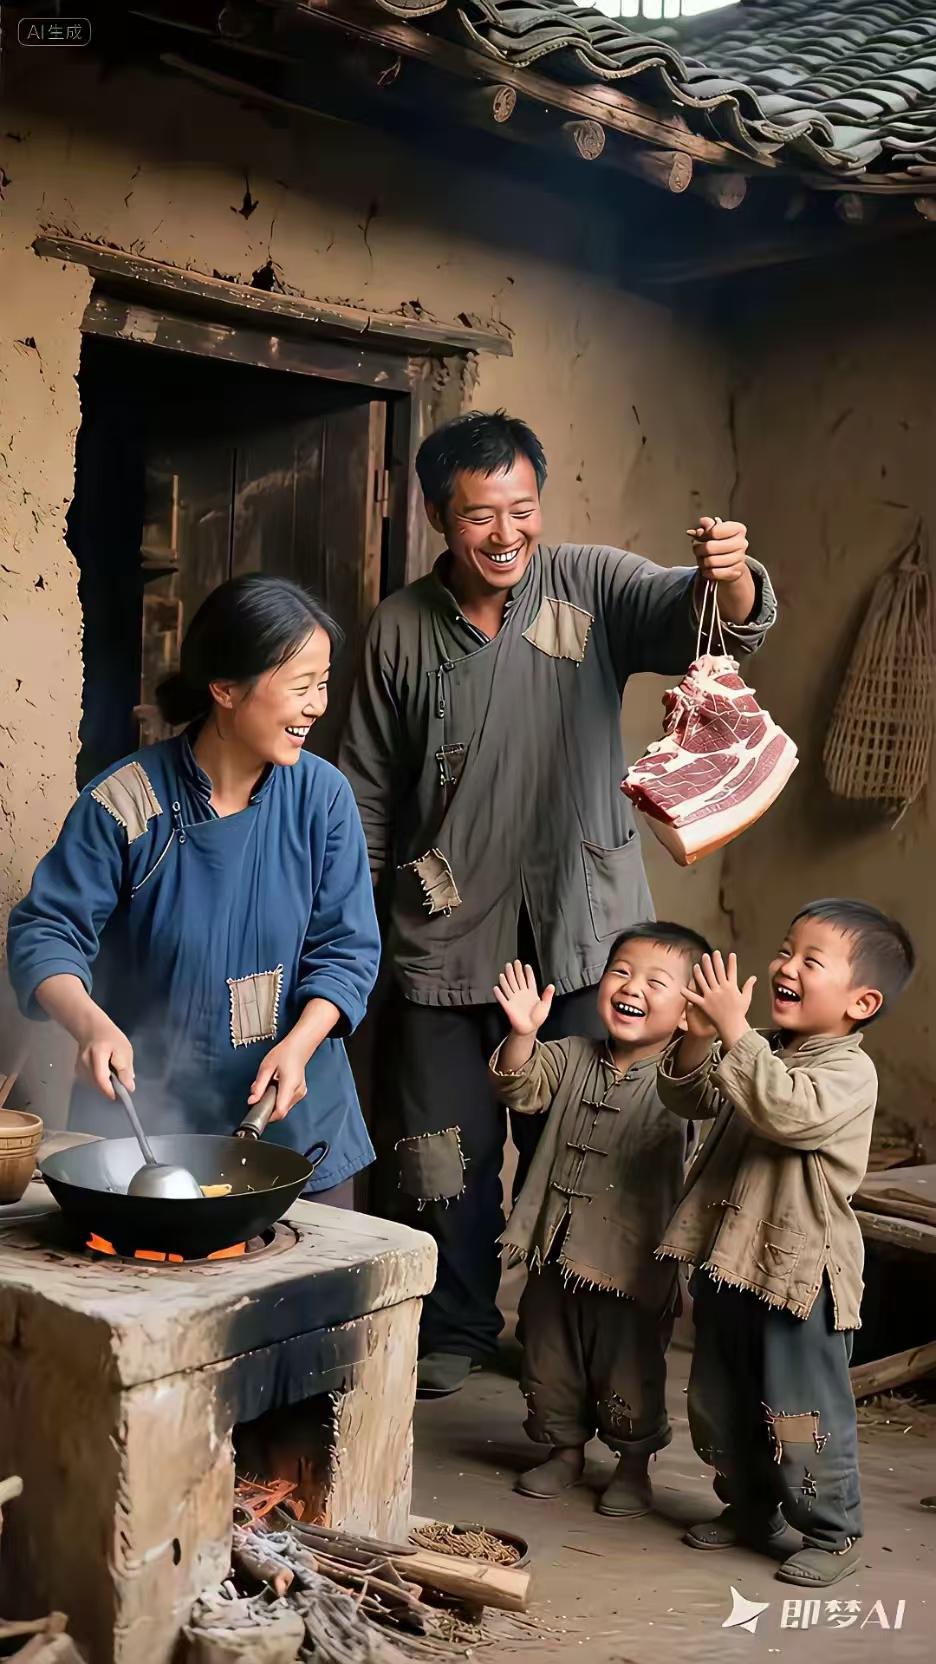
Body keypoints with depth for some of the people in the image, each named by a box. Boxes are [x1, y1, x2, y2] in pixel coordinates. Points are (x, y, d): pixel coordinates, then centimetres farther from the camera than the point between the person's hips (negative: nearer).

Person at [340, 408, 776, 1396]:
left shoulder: (592, 588, -4)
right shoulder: (402, 628, 1)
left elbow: (694, 620, -20)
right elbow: (369, 790, 8)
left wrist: (729, 579, -43)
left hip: (581, 933, -1)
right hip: (444, 940, 1)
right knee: (444, 1155, 9)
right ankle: (454, 1331, 31)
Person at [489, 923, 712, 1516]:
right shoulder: (573, 1058, 3)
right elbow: (521, 1088, -8)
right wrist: (523, 1034, -26)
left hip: (633, 1262, -4)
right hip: (559, 1251, 4)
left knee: (631, 1370, 9)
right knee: (550, 1358, 18)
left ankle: (634, 1466, 32)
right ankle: (566, 1449, 39)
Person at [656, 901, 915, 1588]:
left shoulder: (849, 1070, -16)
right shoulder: (764, 1053, 8)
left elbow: (788, 1111, -34)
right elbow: (692, 1099, 5)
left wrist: (734, 1032, -34)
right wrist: (700, 1037, -13)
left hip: (800, 1272, -8)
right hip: (729, 1260, 8)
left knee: (802, 1412, 2)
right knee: (720, 1402, 19)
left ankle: (833, 1532, 22)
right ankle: (749, 1509, 39)